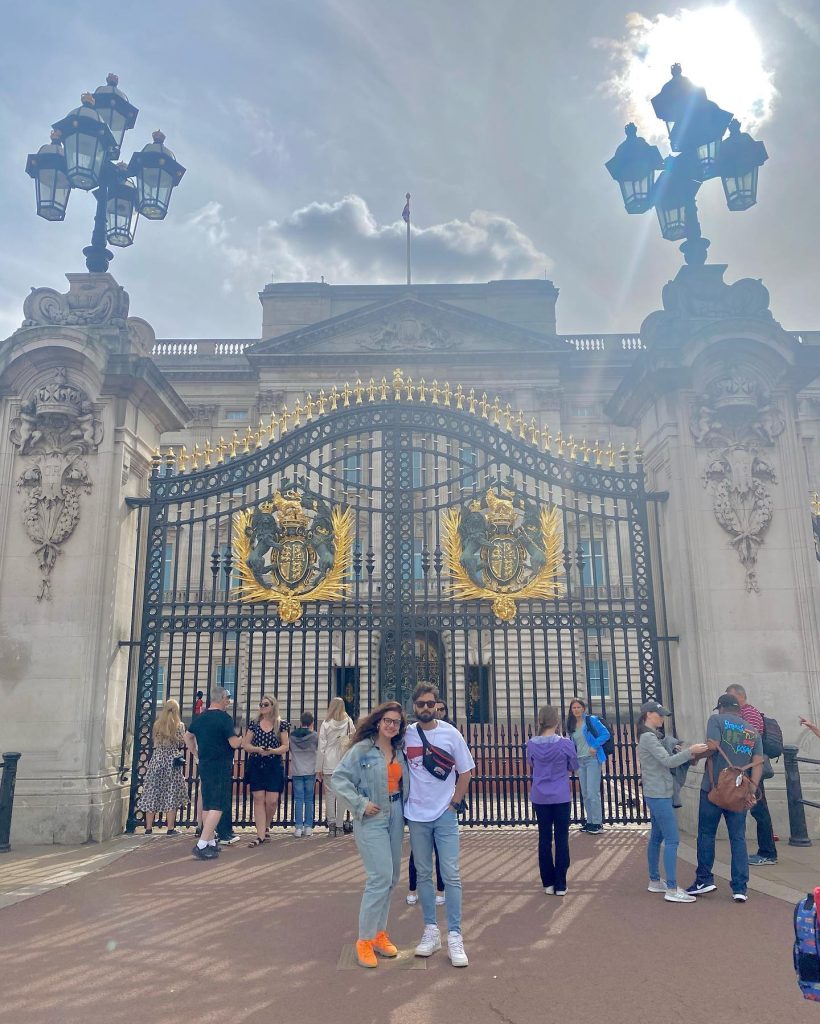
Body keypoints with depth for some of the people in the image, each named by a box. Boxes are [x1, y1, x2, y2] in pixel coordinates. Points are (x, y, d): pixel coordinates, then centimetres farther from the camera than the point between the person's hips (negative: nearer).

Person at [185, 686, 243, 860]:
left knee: (207, 805, 14)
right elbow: (234, 743, -17)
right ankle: (202, 845, -12)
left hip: (204, 766, 8)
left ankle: (211, 842, 22)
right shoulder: (225, 718, -14)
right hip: (221, 767, -8)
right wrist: (241, 739, 3)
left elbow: (188, 737, 21)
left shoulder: (199, 717, 9)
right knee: (217, 806, -6)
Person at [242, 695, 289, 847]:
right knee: (258, 799, -2)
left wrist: (272, 751, -16)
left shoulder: (281, 725, 2)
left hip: (274, 766, -1)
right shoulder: (254, 724, 7)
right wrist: (257, 749, -13)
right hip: (256, 766, 1)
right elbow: (245, 744, 5)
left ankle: (265, 827, 22)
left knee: (272, 800, -5)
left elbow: (285, 746, 2)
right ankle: (261, 834, 3)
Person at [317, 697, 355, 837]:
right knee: (342, 794, 7)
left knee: (330, 794, 6)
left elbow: (321, 747, -1)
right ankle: (339, 825, 10)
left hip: (329, 764, -1)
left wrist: (319, 768, 4)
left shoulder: (326, 724, -3)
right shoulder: (349, 723, -1)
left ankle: (331, 823, -1)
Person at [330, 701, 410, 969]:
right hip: (371, 819, -7)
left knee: (391, 878, 12)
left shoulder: (400, 752, 9)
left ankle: (379, 932, 27)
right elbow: (339, 777, -12)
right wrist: (361, 803, -17)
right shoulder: (362, 749, -10)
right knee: (380, 877, -11)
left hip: (395, 818, 7)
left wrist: (405, 806, 2)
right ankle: (365, 940, 3)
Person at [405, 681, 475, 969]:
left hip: (445, 815, -2)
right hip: (416, 816, 2)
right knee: (423, 874, 10)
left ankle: (454, 937, 4)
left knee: (451, 875, -3)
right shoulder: (406, 735, -2)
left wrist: (454, 804, -4)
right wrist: (403, 801, 4)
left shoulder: (451, 734, -5)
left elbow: (466, 772, 1)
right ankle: (430, 931, 22)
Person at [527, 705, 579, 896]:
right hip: (561, 798, -2)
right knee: (561, 839, 8)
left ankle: (548, 883, 18)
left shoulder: (532, 744, -7)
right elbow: (574, 767, 2)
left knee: (544, 839, 12)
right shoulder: (566, 744, -14)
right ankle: (560, 885, 13)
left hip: (540, 798, 2)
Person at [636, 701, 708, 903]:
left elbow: (665, 760, 13)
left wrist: (685, 752, 1)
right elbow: (668, 761, -23)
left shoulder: (651, 736, 16)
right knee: (672, 839, -10)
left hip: (656, 794, 10)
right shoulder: (648, 737, -16)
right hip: (659, 795, -10)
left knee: (656, 837, 15)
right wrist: (690, 751, -25)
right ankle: (672, 889, -10)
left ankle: (655, 881, 24)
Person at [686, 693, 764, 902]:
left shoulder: (716, 719, -2)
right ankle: (740, 888, 6)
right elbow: (758, 762, 2)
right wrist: (752, 788, -4)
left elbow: (712, 746, -17)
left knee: (706, 833, 8)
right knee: (738, 838, 8)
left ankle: (704, 880, 12)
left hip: (714, 788, -4)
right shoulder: (753, 731, 13)